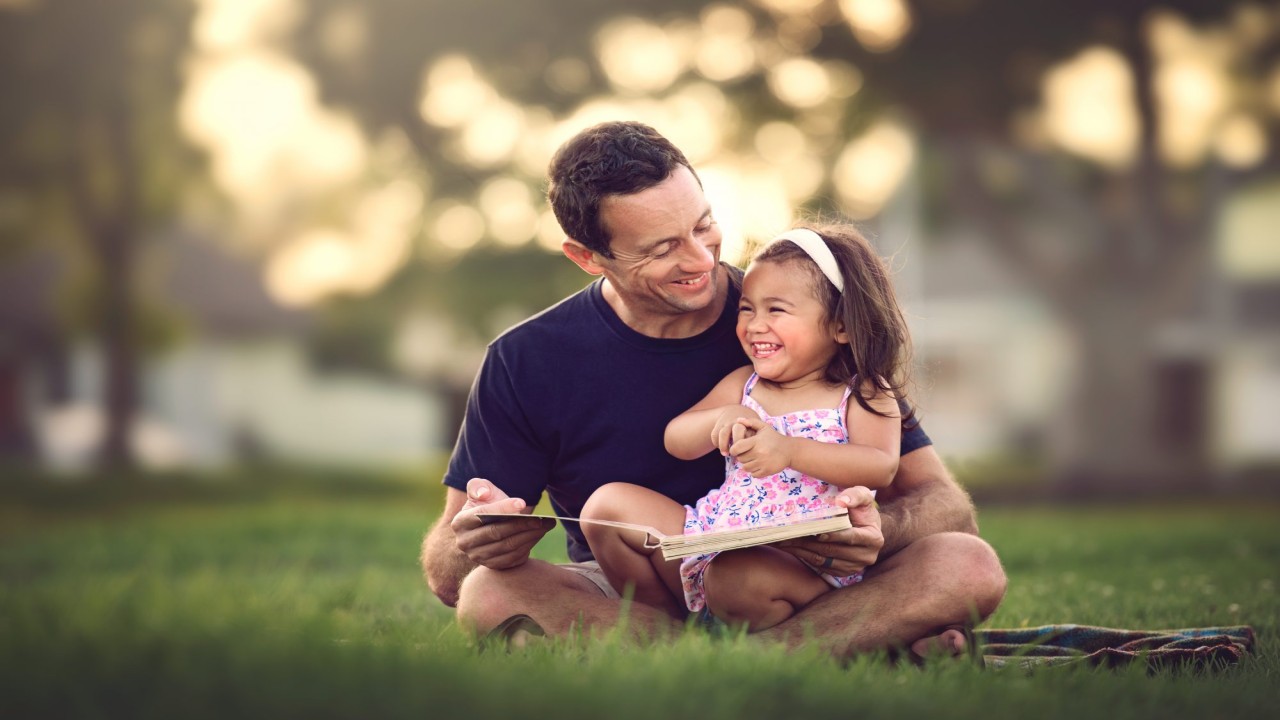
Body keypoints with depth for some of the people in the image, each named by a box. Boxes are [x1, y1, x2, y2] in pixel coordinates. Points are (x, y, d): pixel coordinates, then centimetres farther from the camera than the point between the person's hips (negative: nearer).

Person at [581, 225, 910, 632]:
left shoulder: (865, 396, 1)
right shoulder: (743, 385, 16)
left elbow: (881, 468, -17)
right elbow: (676, 442, 9)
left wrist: (789, 450, -28)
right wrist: (721, 419, -14)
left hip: (805, 567, -7)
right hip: (715, 538, 7)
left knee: (736, 578, -40)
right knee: (609, 503, -1)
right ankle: (671, 627, 4)